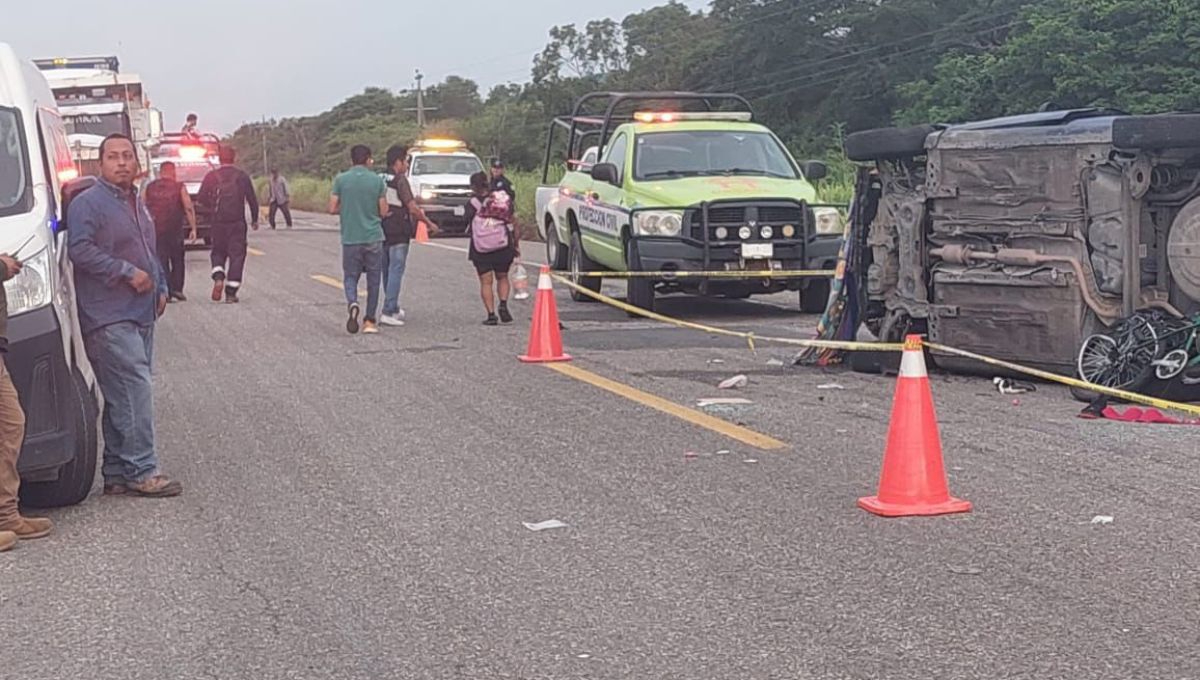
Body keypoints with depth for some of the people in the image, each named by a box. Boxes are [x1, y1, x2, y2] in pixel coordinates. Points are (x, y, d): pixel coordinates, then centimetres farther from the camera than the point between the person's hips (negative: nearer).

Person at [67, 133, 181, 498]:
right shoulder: (88, 203, -7)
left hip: (141, 314, 9)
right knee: (136, 390, -14)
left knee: (124, 398, 10)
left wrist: (161, 287, 17)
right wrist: (128, 272, -19)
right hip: (109, 317, -9)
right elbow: (80, 250, -19)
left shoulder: (138, 204, 21)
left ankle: (117, 474, 14)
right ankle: (142, 471, -11)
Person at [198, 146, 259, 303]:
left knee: (218, 252, 18)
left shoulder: (211, 176, -1)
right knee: (237, 255, 3)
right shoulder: (242, 176, -1)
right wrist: (254, 219, 14)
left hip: (218, 222, 1)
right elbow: (252, 200, 1)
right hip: (237, 223, -1)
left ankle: (218, 278, -9)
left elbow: (202, 198, 0)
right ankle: (231, 293, -3)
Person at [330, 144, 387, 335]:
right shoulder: (377, 180, -3)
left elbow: (332, 209, -2)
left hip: (350, 238, 0)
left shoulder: (341, 180, -2)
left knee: (350, 277, 11)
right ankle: (369, 321, 9)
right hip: (373, 237, 0)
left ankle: (352, 304, -19)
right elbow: (383, 211, -2)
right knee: (373, 280, 9)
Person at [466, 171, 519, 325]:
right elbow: (512, 223, 3)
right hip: (503, 246, 2)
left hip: (480, 248, -2)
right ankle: (503, 304, -3)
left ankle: (491, 314, -5)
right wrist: (516, 244, 12)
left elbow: (469, 224, 0)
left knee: (486, 282, 4)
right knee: (502, 277, 19)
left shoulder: (473, 204, -8)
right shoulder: (504, 199, 0)